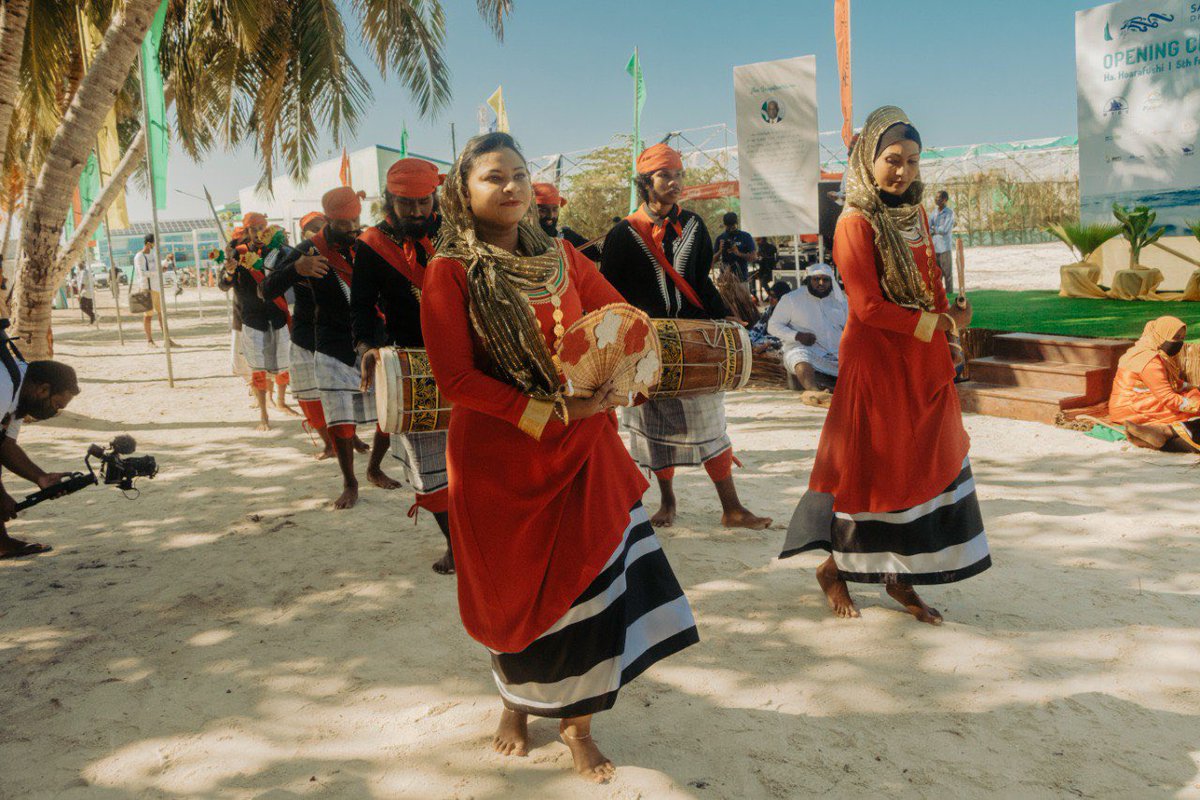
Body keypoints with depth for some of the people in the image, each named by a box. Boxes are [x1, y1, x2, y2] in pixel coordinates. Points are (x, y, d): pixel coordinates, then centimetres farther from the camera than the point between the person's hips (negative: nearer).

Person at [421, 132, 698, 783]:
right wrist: (551, 413, -21)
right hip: (499, 456, -3)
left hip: (581, 448, 3)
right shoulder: (451, 271, -7)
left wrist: (609, 380, -11)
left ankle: (575, 720, 22)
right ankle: (516, 702, 41)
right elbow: (455, 377, -15)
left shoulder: (561, 258, 5)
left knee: (588, 579, 1)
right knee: (515, 589, 12)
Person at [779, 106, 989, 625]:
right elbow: (868, 307, -17)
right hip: (876, 361, -7)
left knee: (924, 465, 9)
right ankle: (835, 568, 22)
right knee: (875, 468, 2)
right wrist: (939, 324, -12)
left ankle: (900, 577, 22)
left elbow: (932, 284, 16)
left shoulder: (915, 215, 11)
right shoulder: (856, 223, -12)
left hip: (924, 362, 7)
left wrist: (949, 325, 2)